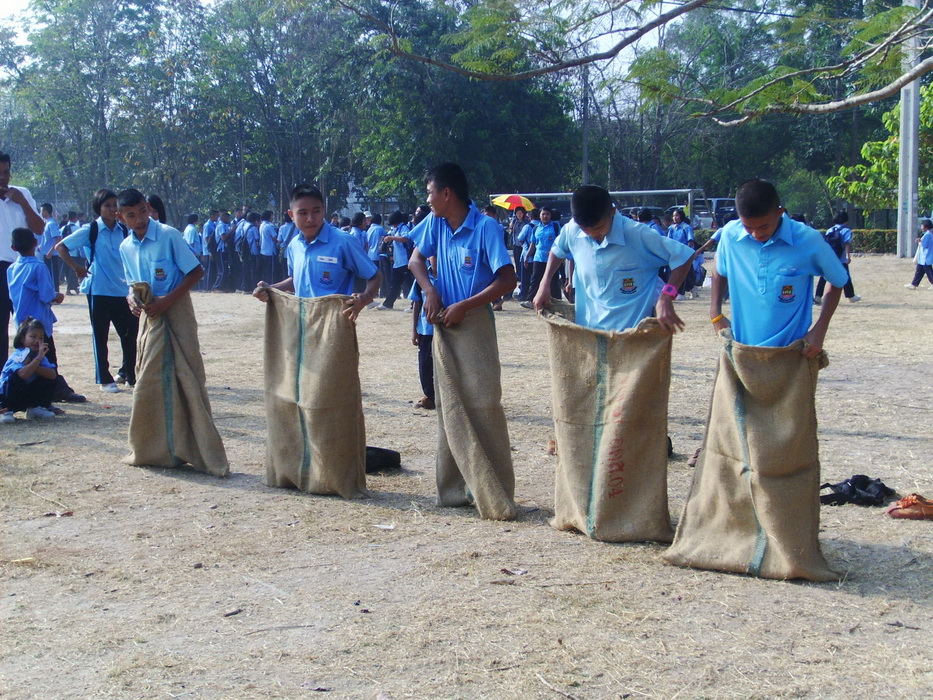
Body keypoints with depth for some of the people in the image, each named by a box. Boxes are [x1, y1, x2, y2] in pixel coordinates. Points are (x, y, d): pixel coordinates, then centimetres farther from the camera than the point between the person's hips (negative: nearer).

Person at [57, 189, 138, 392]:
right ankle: (104, 380, 12)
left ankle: (127, 374, 22)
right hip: (99, 291, -4)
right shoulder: (90, 230, -5)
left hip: (123, 291, 4)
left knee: (131, 333, 4)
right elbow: (60, 247, -4)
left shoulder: (124, 230, 6)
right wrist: (77, 268, -8)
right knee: (100, 336, 4)